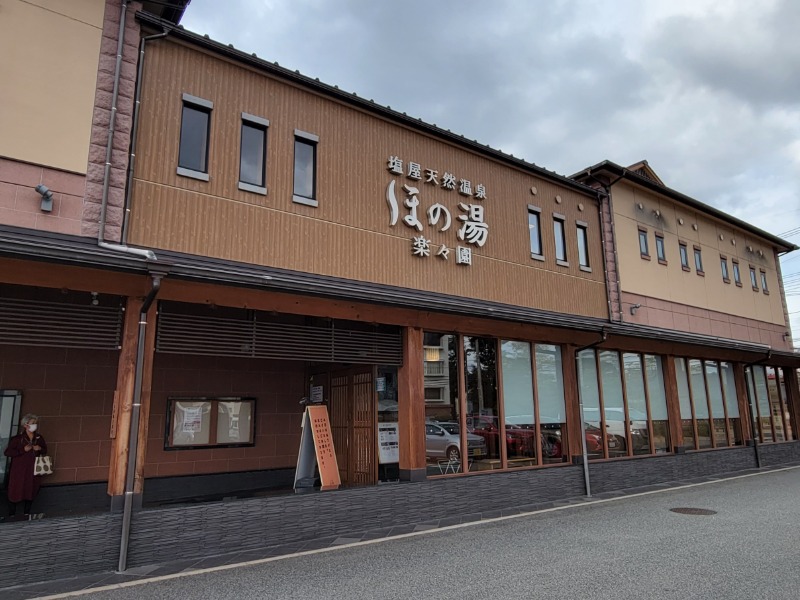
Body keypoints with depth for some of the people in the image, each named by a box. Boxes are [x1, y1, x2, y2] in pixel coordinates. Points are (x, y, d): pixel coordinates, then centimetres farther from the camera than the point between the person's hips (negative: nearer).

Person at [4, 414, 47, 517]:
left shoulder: (39, 438, 4)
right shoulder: (18, 438, -9)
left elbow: (45, 451, 15)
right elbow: (8, 452, -12)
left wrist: (40, 449, -7)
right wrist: (23, 450, -21)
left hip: (34, 470, 4)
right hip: (19, 470, -4)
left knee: (31, 491, 11)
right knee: (16, 491, 1)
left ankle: (27, 513, 27)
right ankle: (11, 514, 17)